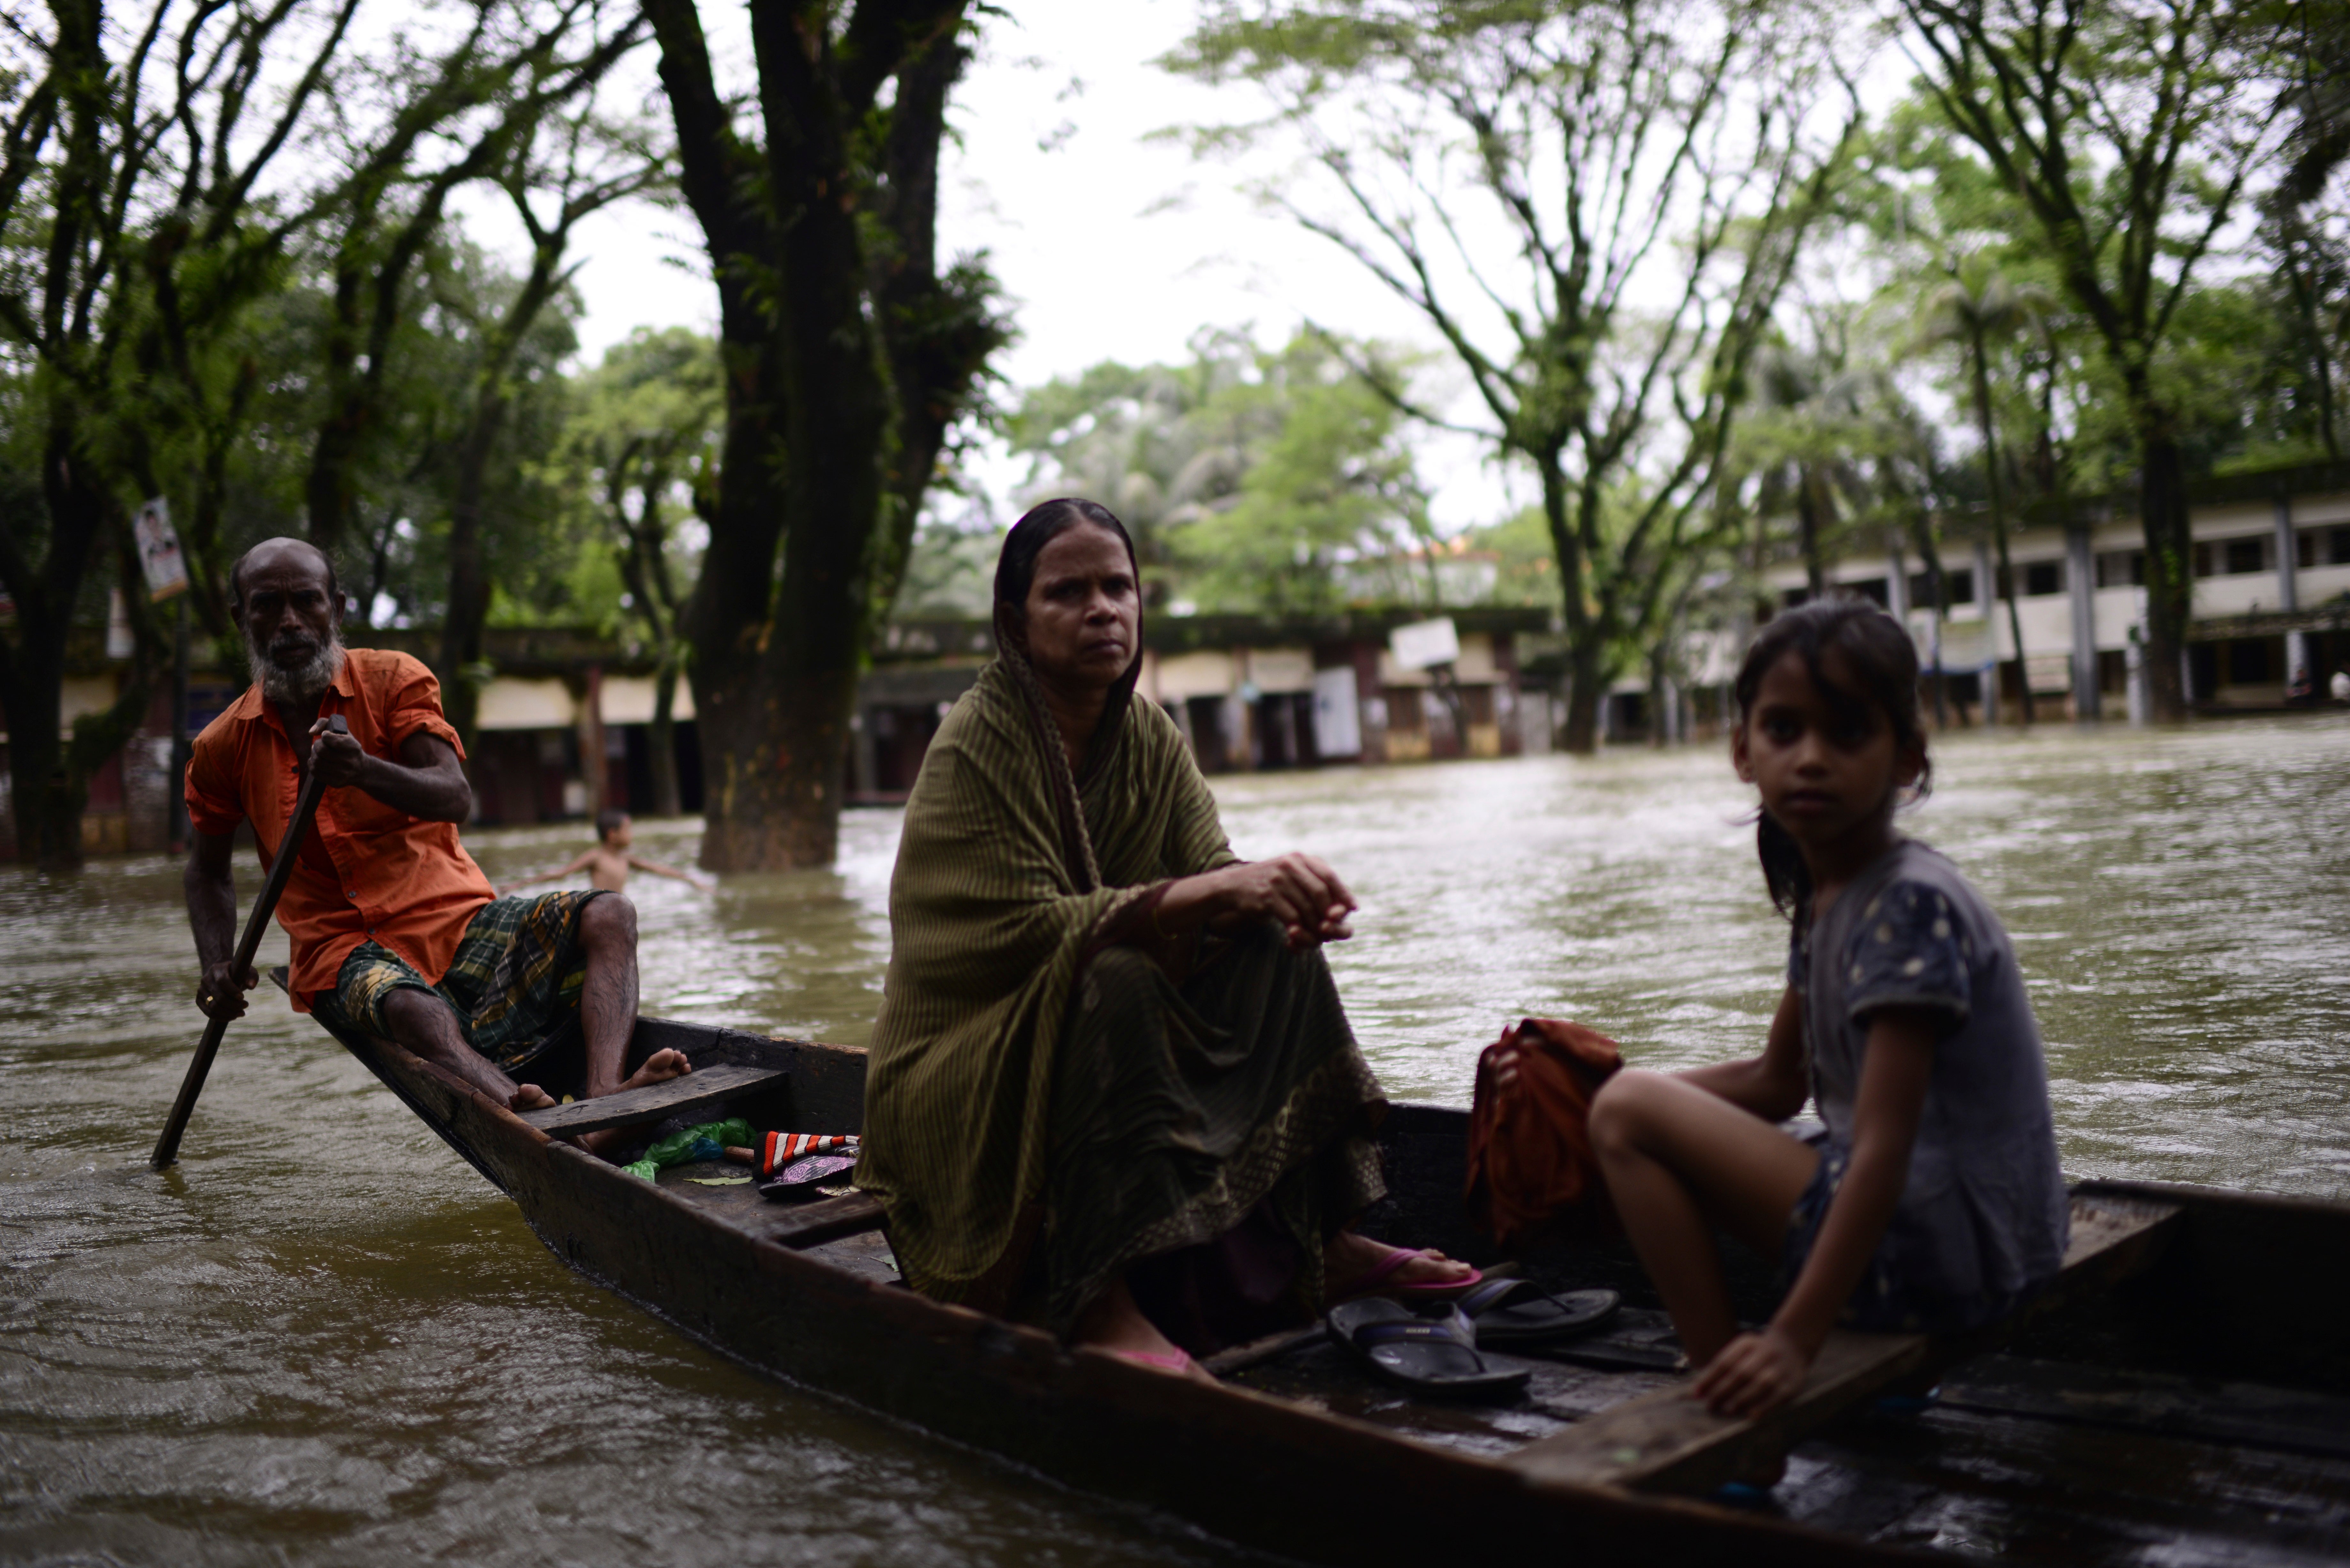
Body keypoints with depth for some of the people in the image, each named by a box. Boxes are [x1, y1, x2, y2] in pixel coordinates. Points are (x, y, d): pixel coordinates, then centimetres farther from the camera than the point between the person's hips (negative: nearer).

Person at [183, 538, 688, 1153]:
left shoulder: (392, 680, 4)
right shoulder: (222, 747, 9)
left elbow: (457, 799, -12)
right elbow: (209, 871, 24)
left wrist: (365, 771, -33)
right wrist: (219, 967, 5)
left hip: (458, 917, 2)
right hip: (345, 948, -2)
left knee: (608, 915, -24)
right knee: (416, 1011, -39)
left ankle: (605, 1097, -49)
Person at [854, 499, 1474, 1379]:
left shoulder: (1151, 739, 3)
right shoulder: (975, 747, -17)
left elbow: (1211, 872, -5)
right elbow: (1028, 927, -26)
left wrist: (1282, 889, -29)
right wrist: (1211, 891, -35)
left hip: (1125, 1048, 7)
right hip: (970, 1070, -7)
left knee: (1276, 941, -11)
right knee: (1113, 978, -34)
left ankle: (1316, 1245, -9)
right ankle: (1097, 1302, -34)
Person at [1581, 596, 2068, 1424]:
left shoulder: (1912, 905, -19)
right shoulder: (1825, 895, 8)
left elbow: (1883, 1148, -24)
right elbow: (1777, 1081, 19)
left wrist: (1793, 1339, -28)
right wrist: (1620, 1087, 10)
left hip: (1950, 1254, -10)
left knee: (1627, 1116, -14)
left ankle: (1719, 1373, -9)